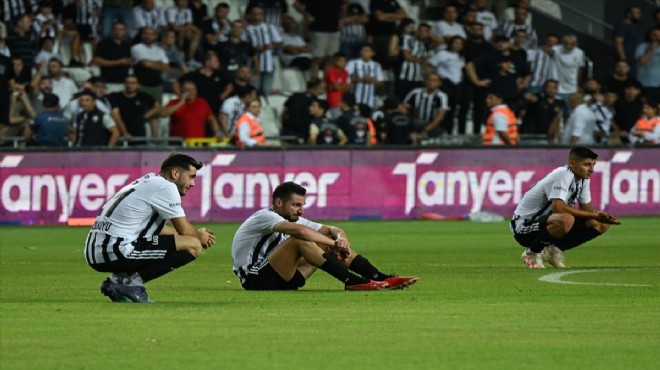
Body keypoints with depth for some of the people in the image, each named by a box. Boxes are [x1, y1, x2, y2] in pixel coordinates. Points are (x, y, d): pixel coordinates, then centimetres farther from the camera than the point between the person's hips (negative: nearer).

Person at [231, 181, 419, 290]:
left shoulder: (295, 219, 12)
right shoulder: (263, 217, -15)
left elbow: (332, 230, 9)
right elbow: (300, 231, -33)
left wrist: (340, 239, -15)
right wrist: (334, 243, -25)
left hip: (279, 279, 9)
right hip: (255, 280, -9)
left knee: (331, 247, 3)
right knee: (300, 241, -29)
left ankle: (384, 279, -5)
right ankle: (352, 282, -33)